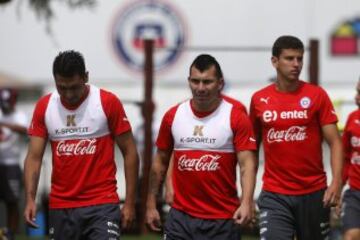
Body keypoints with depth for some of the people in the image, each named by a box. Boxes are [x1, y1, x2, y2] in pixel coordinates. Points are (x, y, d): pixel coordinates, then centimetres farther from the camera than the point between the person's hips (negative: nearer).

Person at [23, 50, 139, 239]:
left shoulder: (108, 103, -6)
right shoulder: (44, 107, 2)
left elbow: (129, 152, -2)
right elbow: (34, 157, 1)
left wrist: (130, 202, -5)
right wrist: (30, 199, -14)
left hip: (102, 204, -4)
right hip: (60, 207, 4)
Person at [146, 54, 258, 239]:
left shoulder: (236, 118, -5)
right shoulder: (173, 116, 5)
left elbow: (248, 164, -12)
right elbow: (161, 161, 14)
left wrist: (246, 203, -27)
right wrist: (151, 205, 11)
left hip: (223, 220, -2)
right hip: (181, 217, 2)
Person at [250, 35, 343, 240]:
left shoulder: (317, 95, -2)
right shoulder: (259, 100, 4)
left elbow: (335, 142, -5)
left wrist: (337, 182, -19)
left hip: (314, 193, 0)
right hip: (274, 195, 0)